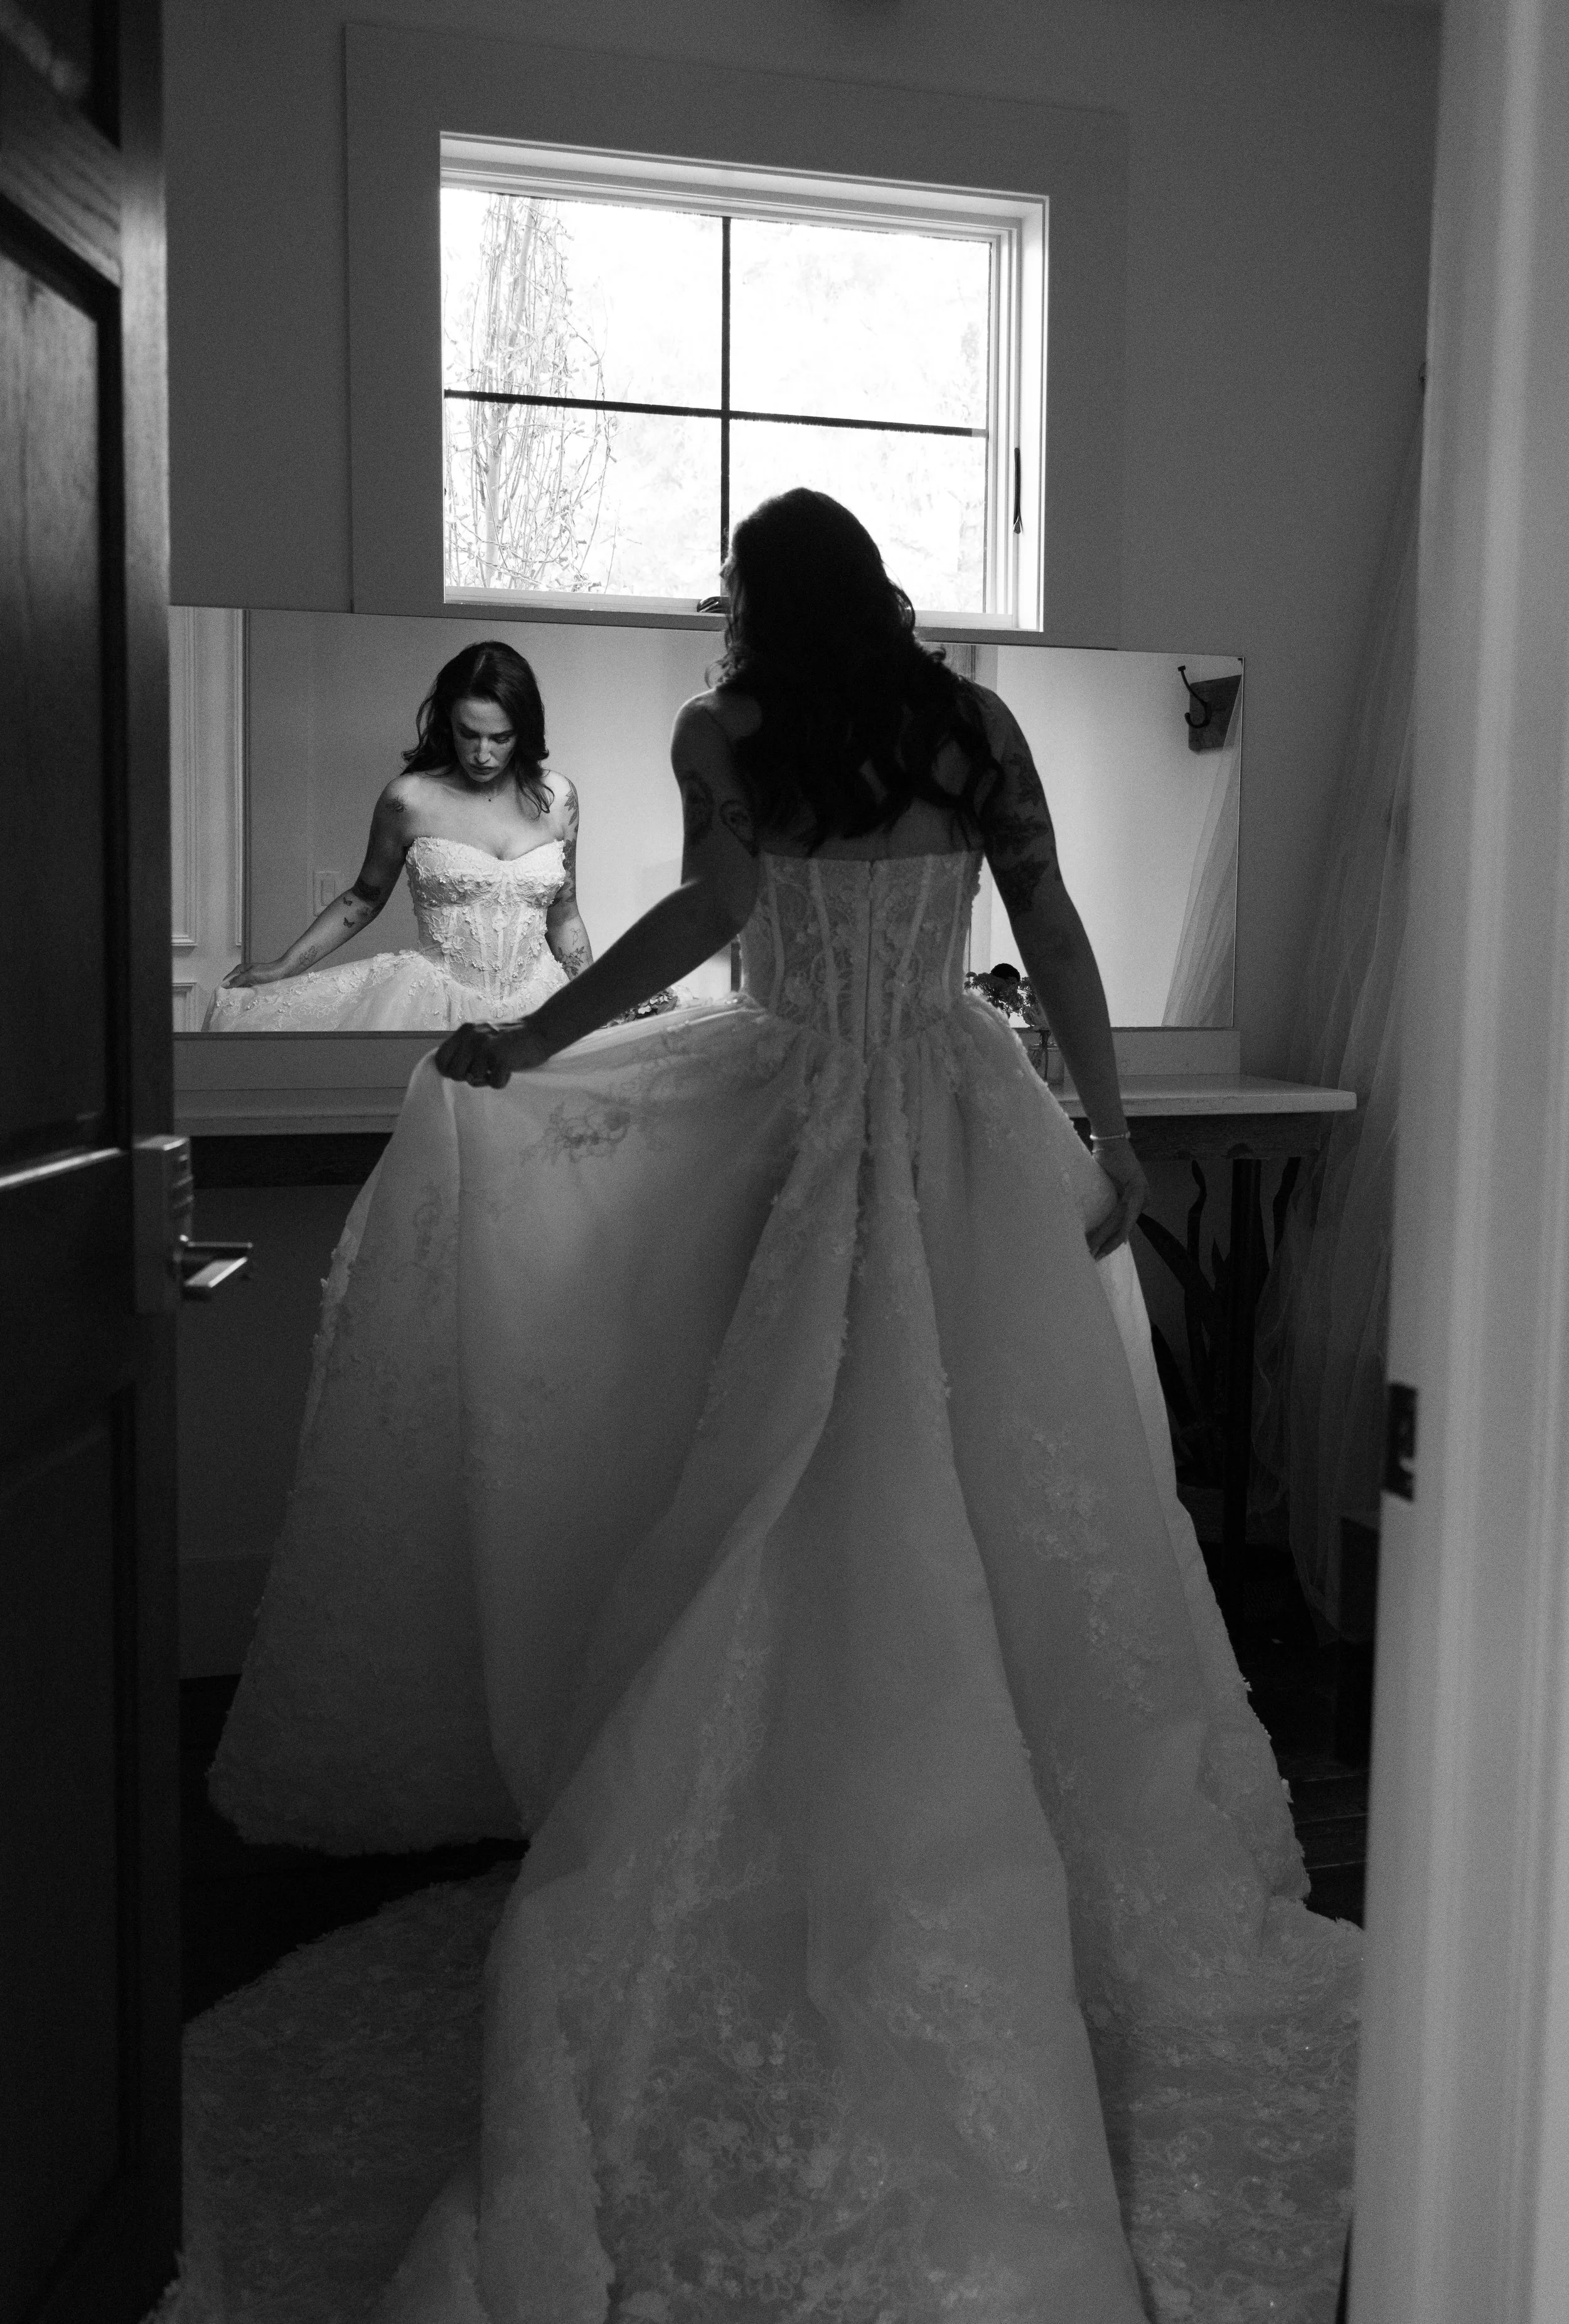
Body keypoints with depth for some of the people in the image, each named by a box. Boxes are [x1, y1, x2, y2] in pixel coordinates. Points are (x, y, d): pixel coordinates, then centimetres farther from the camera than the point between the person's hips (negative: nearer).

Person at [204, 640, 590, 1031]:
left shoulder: (556, 797, 1)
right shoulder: (409, 798, -5)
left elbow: (564, 918, 10)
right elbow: (365, 897, 9)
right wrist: (283, 967, 7)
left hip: (536, 1001, 2)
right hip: (436, 998, -1)